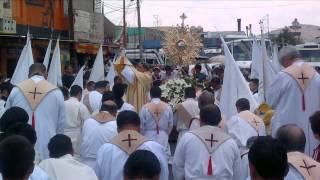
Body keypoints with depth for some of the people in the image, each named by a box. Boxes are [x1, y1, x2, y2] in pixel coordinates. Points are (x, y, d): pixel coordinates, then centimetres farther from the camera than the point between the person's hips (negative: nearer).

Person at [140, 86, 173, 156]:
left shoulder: (145, 108, -7)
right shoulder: (167, 107, -2)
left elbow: (142, 126, -1)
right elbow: (171, 125, 7)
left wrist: (143, 136, 18)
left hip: (149, 137, -1)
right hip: (163, 138, 1)